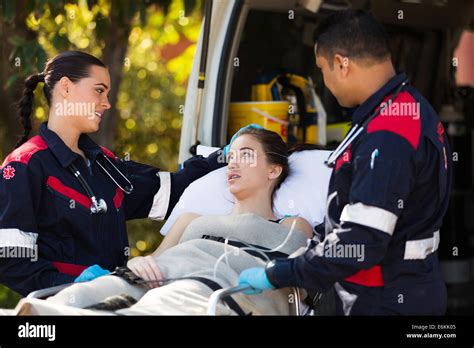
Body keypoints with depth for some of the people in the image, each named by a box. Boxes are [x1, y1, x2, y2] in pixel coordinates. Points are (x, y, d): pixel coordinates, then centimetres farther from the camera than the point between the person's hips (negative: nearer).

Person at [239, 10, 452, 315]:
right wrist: (315, 234, 23)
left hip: (388, 303, -9)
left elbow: (359, 244, -28)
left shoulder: (387, 137, -26)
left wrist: (276, 275, -19)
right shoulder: (409, 109, 7)